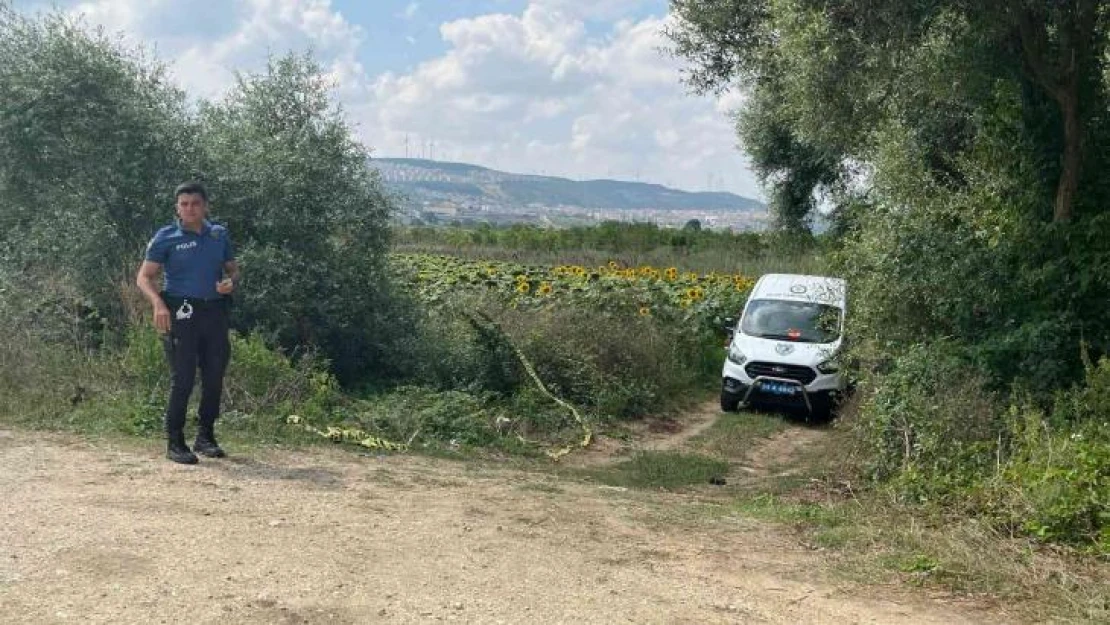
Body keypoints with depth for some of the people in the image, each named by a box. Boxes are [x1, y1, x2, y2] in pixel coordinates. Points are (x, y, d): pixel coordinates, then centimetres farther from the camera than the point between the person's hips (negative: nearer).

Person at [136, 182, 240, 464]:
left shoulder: (219, 234, 11)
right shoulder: (166, 237, -1)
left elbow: (233, 269, 20)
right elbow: (144, 277, -3)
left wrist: (231, 283, -4)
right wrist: (158, 304, -21)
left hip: (215, 312, 4)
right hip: (181, 313, -4)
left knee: (214, 378, 8)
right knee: (183, 379, -6)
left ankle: (205, 437, 21)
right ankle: (175, 443, 3)